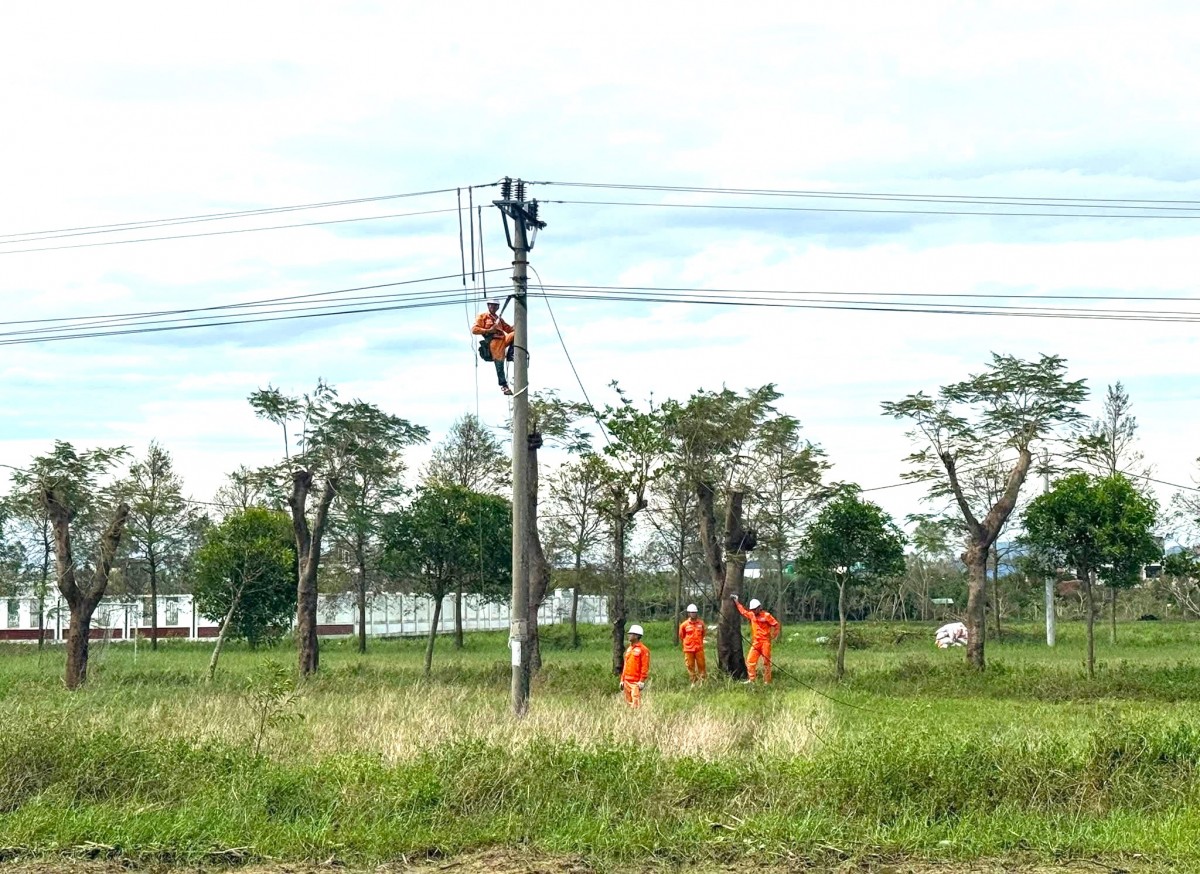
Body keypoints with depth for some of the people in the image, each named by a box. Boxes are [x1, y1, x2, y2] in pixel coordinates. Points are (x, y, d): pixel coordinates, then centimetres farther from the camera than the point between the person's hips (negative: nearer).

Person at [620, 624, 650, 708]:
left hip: (636, 682, -8)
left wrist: (642, 681, -16)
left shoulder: (643, 649, -8)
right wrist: (622, 680, 17)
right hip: (627, 681, 8)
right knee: (628, 702, 10)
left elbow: (645, 667, -11)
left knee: (635, 704, -13)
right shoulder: (629, 649, 17)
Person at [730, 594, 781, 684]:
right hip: (756, 642, 6)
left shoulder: (766, 615, -8)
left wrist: (774, 635, -3)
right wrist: (736, 602, 29)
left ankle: (767, 682, 2)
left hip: (765, 642, -6)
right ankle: (751, 680, 2)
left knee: (766, 661, -2)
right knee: (750, 660, -3)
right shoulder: (751, 615, 10)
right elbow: (743, 611, 27)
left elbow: (776, 624, -4)